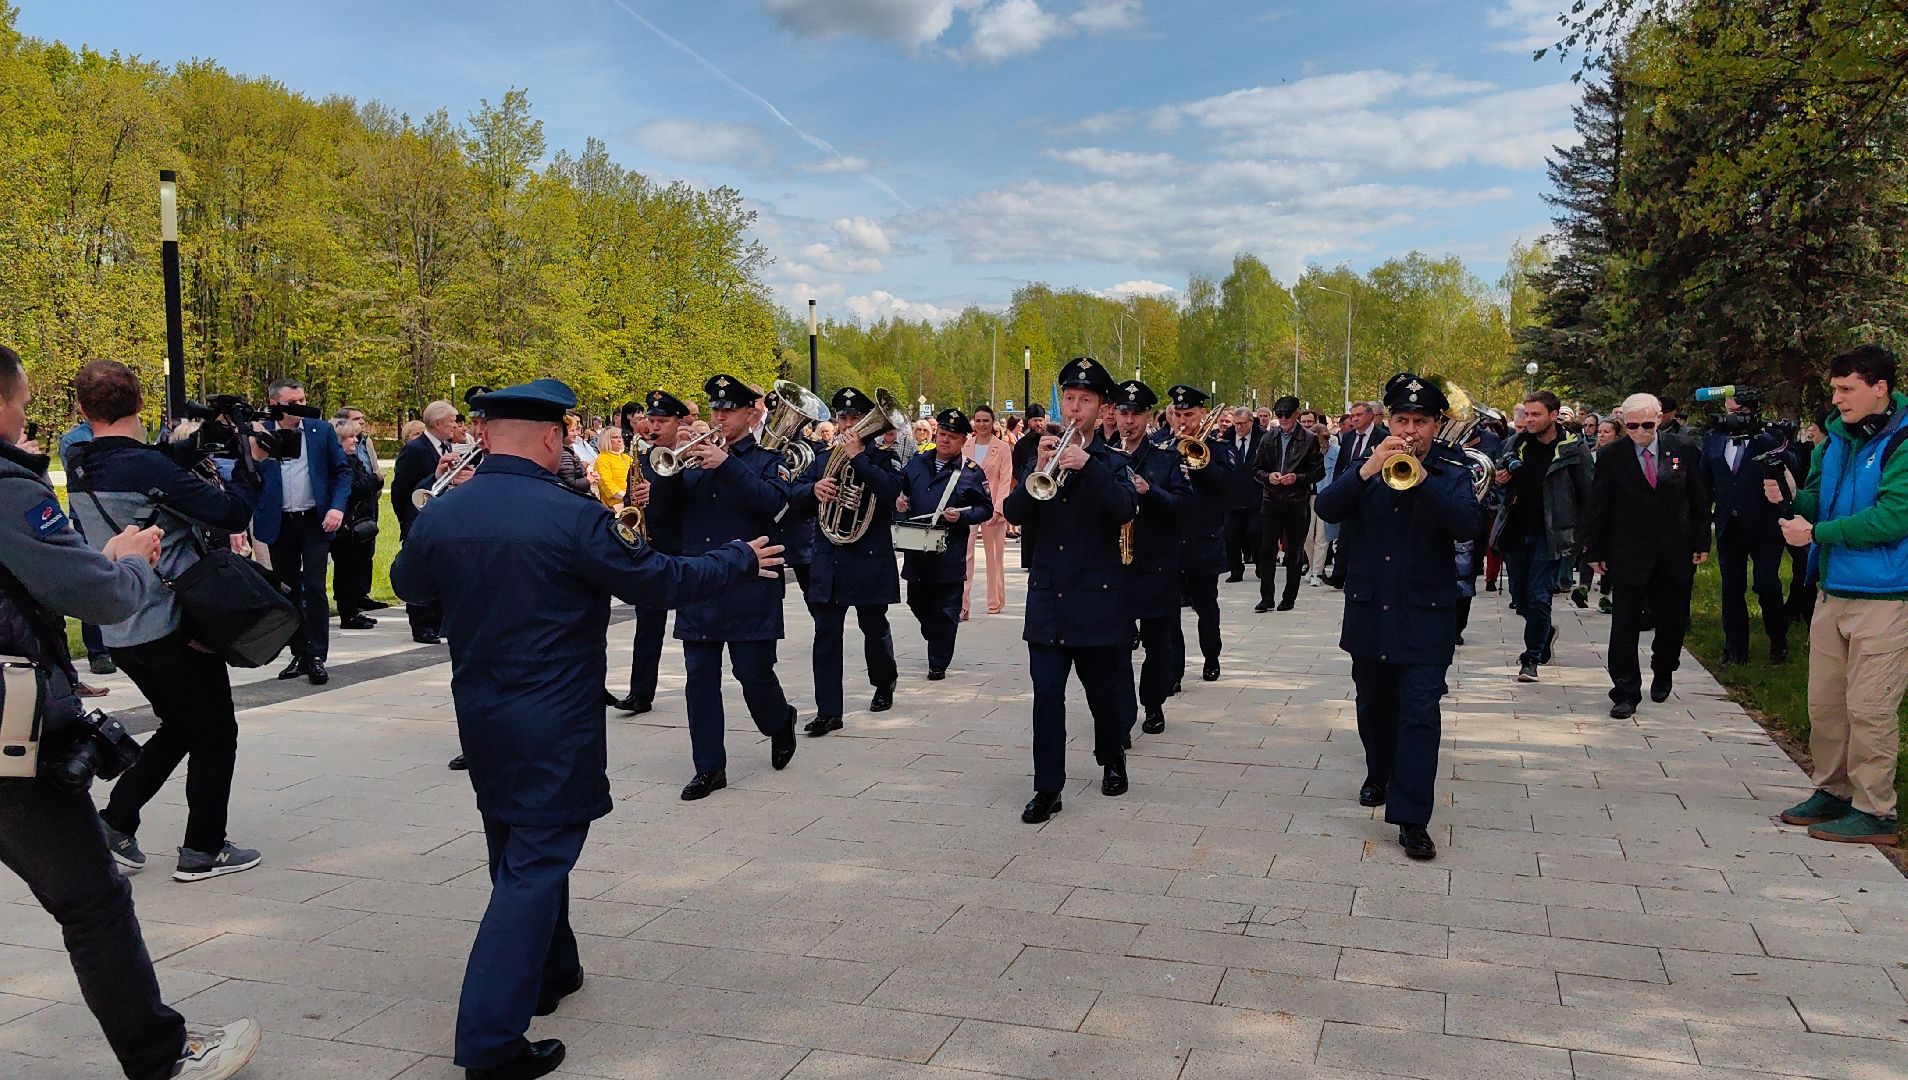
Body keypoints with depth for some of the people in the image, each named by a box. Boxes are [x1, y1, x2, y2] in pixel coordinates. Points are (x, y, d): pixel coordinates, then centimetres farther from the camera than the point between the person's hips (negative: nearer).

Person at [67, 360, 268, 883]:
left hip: (121, 632, 8)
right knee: (214, 735, 7)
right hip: (171, 627, -8)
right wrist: (251, 462, -6)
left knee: (179, 726, 24)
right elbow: (232, 513, -20)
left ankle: (115, 821, 19)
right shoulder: (146, 465, -20)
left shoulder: (82, 473, 5)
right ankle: (204, 849, 13)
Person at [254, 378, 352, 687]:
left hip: (315, 522, -1)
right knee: (289, 592, 10)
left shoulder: (321, 430, 4)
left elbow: (342, 470, 7)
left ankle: (317, 657, -2)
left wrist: (337, 507, -7)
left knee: (314, 588, -8)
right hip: (279, 524, 1)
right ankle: (299, 655, 20)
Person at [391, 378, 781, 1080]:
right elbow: (661, 581, -13)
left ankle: (549, 974, 39)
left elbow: (409, 586, 17)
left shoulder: (439, 517, -2)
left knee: (520, 853, 22)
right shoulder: (573, 517, -20)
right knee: (536, 865, 0)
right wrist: (741, 561, 2)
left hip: (479, 719, 7)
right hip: (555, 726, -7)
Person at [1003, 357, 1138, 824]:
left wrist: (1087, 465, -29)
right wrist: (1038, 472, -19)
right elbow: (1013, 513, -3)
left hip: (1098, 598, -2)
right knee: (1046, 696, -4)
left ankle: (1112, 759, 37)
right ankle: (1047, 789, 1)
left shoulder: (1112, 462, 1)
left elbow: (1125, 509, -19)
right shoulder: (1041, 456, 8)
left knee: (1105, 690, 11)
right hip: (1047, 597, 2)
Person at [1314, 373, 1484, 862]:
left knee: (1420, 712, -8)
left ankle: (1412, 818, -6)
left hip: (1425, 615, -3)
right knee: (1374, 705, 18)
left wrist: (1419, 477, -29)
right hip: (1369, 610, 3)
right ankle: (1380, 774, 42)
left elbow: (1467, 525, -19)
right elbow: (1328, 508, -12)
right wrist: (1367, 470, -27)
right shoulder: (1366, 467, 3)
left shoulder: (1452, 474, -2)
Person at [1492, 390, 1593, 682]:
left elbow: (1586, 494, -4)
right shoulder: (1516, 443, 5)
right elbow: (1504, 478, 21)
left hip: (1549, 534, -5)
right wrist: (1501, 480, -3)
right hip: (1515, 531, 5)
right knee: (1519, 597, 12)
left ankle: (1532, 658, 4)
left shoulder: (1573, 449, -7)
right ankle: (1545, 634, 39)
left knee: (1538, 597, -7)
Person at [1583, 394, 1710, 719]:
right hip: (1628, 556, -2)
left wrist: (1702, 543, 3)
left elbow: (1699, 500, 5)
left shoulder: (1684, 450, 0)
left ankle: (1662, 674, 38)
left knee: (1673, 622, 13)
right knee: (1625, 627, -2)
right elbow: (1597, 508, 0)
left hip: (1675, 556, 2)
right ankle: (1626, 693, 5)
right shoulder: (1612, 457, -4)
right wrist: (1595, 551, -1)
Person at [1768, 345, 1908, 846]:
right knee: (1825, 702, 15)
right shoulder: (1835, 438, 9)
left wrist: (1817, 533, -17)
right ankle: (1833, 791, 29)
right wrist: (1788, 499, -7)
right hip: (1832, 591, 7)